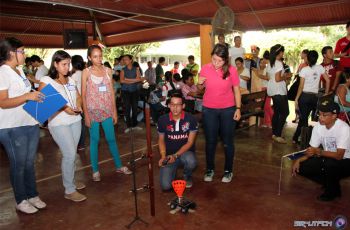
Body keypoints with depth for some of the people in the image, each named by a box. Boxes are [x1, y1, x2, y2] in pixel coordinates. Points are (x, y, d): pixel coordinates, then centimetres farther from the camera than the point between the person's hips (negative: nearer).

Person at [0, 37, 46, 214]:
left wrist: (36, 96, 9)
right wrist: (27, 96, -28)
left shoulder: (19, 70, 13)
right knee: (18, 164, 6)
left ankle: (32, 195, 31)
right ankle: (20, 201, 23)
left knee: (30, 162, 16)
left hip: (30, 123, 8)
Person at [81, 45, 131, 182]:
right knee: (95, 140, 6)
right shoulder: (86, 72, -3)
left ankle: (119, 166, 23)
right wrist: (86, 115, -9)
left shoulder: (108, 70, 4)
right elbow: (83, 95, -4)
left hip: (107, 110, 2)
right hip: (93, 111, -2)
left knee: (111, 139, 9)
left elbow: (111, 92, 6)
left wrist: (114, 111, 4)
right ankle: (95, 170, 19)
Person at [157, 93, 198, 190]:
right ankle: (173, 170, 19)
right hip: (169, 155, 1)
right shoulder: (163, 120, -6)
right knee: (165, 186, -18)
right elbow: (161, 140, 5)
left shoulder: (191, 119, -12)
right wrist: (163, 156, -12)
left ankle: (187, 176, 2)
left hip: (185, 152, 0)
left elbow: (190, 142, -10)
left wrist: (175, 155, -22)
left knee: (191, 161, -38)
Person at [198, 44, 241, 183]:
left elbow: (236, 90, -1)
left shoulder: (231, 70, -10)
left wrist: (238, 108, -6)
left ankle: (228, 171, 26)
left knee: (227, 141, 10)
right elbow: (201, 89, 5)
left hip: (228, 109, -1)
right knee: (210, 141, 11)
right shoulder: (205, 69, -7)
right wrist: (200, 84, -17)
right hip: (209, 110, 1)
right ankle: (210, 169, 27)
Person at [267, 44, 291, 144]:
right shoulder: (279, 63, -16)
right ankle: (278, 135, -3)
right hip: (279, 91, -9)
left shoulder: (270, 63, 12)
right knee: (285, 112, -3)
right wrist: (285, 77, -4)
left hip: (272, 91, 9)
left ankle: (274, 134, 19)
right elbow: (277, 79, -22)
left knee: (276, 112, 15)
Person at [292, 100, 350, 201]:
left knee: (330, 163, -38)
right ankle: (330, 183, 10)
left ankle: (332, 190, -6)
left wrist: (319, 152, -41)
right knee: (301, 167, -12)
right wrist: (299, 160, -20)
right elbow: (312, 150, -5)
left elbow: (339, 156, -31)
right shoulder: (318, 126, -10)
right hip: (327, 159, 6)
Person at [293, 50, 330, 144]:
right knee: (304, 117, 13)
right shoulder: (320, 68, 3)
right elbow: (327, 80, 4)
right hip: (315, 97, 3)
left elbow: (301, 86, -10)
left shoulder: (304, 69, -7)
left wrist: (296, 99, -5)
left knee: (303, 118, 6)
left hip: (304, 96, -3)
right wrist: (326, 93, 14)